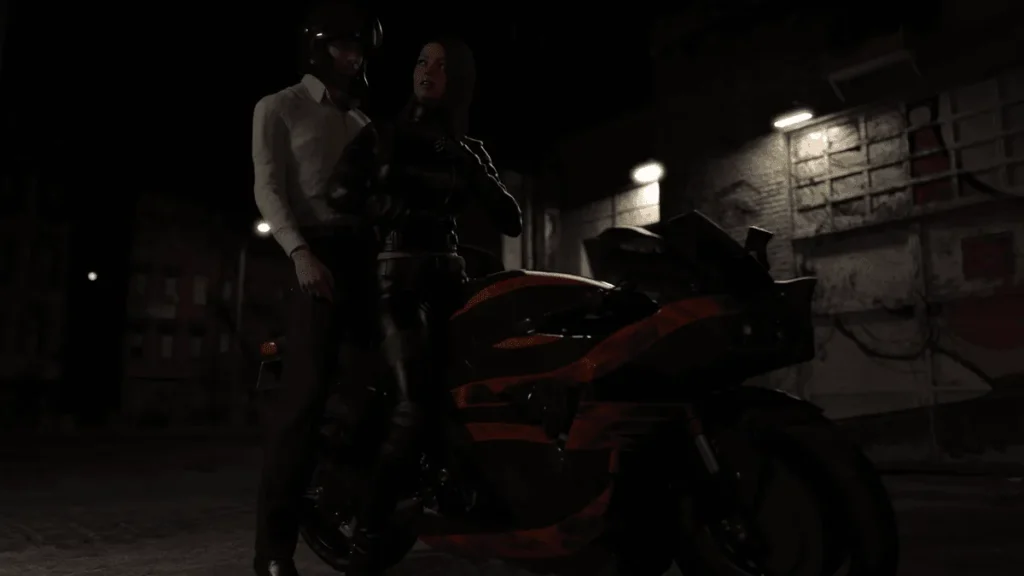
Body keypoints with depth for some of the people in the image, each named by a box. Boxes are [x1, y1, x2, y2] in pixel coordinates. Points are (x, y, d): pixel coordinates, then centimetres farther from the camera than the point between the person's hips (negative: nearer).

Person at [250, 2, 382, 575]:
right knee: (306, 390, -17)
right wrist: (300, 252, -19)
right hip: (317, 251, -6)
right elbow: (268, 189, -3)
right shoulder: (279, 108, 10)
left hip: (368, 252, 7)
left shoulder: (362, 122, 27)